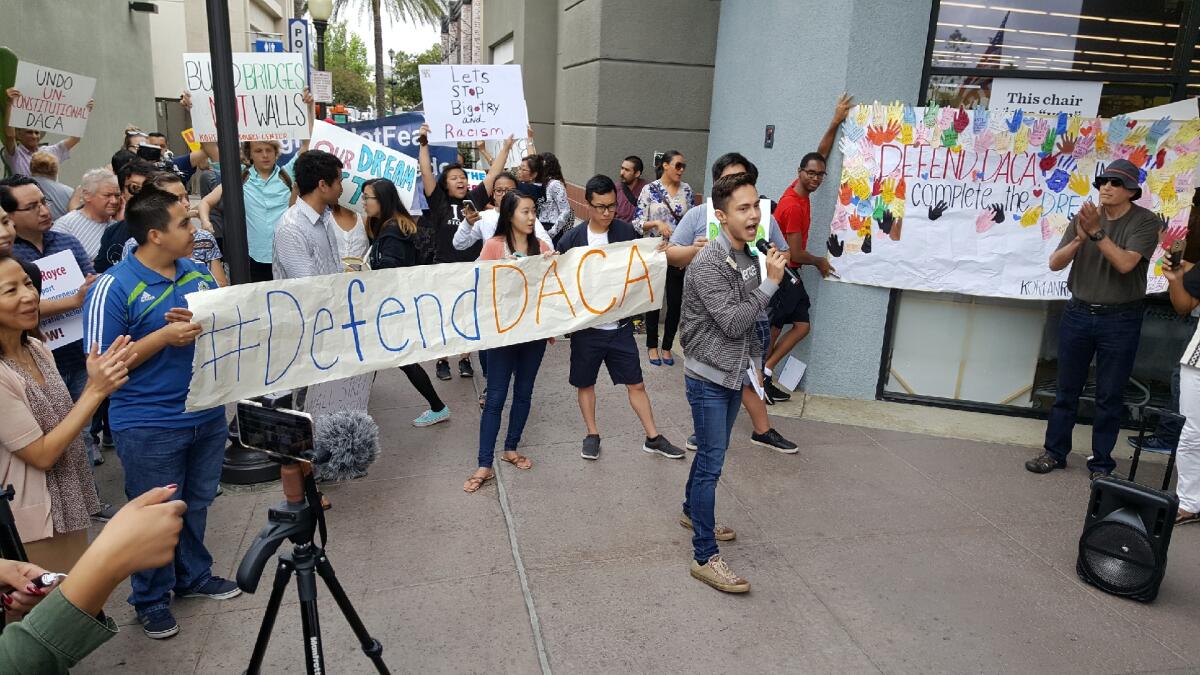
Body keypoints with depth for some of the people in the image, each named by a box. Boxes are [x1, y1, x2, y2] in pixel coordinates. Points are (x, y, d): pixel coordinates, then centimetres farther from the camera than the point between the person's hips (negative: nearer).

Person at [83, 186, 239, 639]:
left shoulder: (199, 273, 3)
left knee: (196, 504, 20)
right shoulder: (114, 288, -15)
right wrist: (164, 336, -24)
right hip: (149, 427, -5)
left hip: (207, 414, 6)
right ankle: (151, 599, 28)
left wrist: (205, 325, -11)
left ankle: (194, 575, 39)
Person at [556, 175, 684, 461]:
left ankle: (653, 438, 22)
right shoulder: (573, 238, -6)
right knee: (585, 383, 13)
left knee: (636, 384, 9)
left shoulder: (627, 232, -4)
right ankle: (592, 434, 33)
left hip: (620, 326, 0)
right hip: (586, 326, 0)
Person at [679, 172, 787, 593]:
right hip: (708, 379, -8)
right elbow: (732, 323, -25)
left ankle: (692, 513, 42)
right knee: (711, 464, -5)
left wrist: (754, 363, 17)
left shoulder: (749, 256, 5)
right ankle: (705, 558, 2)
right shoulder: (708, 264, -21)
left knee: (711, 454, 22)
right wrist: (771, 282, -20)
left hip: (734, 376, 8)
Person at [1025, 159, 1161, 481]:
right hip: (1078, 313, 3)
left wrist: (1097, 233, -25)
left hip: (1120, 320, -3)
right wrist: (1078, 239, -21)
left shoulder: (1145, 221, -7)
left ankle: (1101, 464, 16)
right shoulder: (1084, 218, 2)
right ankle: (1056, 452, 22)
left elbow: (1125, 263, -21)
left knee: (1110, 396, 5)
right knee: (1067, 390, 11)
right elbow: (1055, 263, -5)